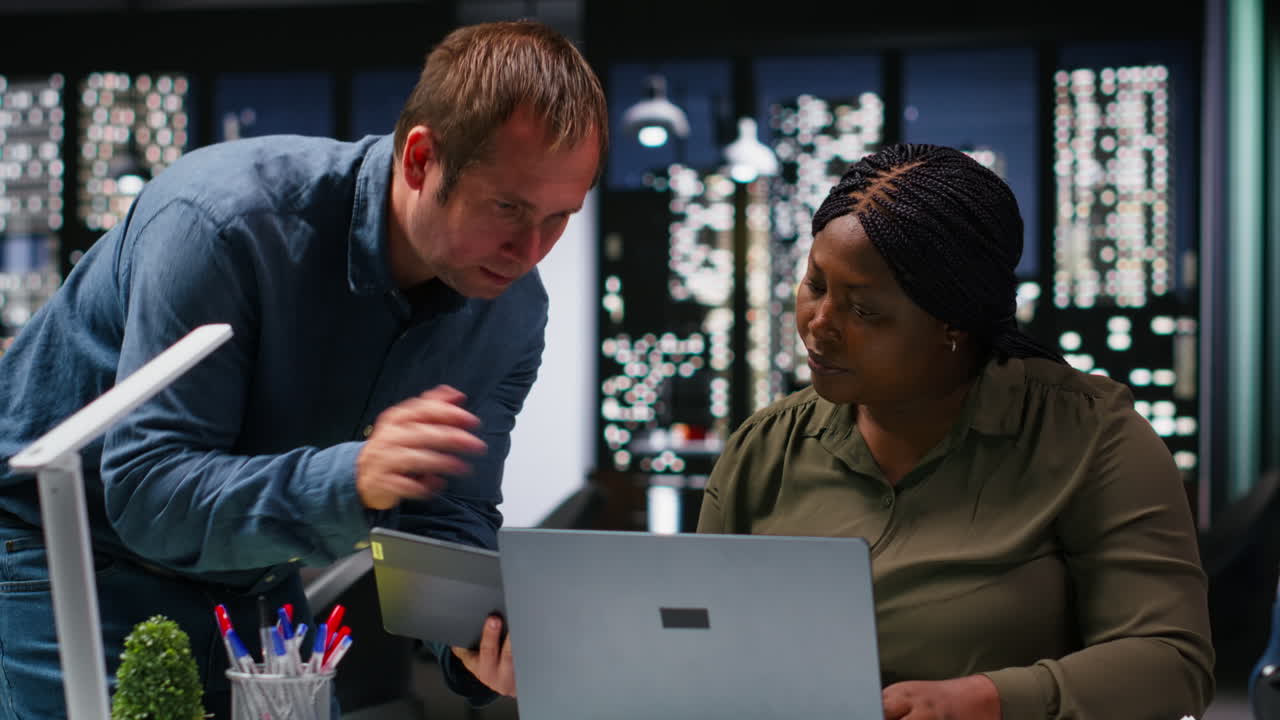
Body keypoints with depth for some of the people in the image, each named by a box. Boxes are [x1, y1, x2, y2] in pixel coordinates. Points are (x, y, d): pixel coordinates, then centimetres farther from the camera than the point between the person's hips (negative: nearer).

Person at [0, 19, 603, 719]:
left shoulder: (511, 313, -11)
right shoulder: (223, 220, -30)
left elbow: (444, 524, -8)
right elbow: (146, 492, -32)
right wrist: (352, 480, -46)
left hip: (251, 577, 5)